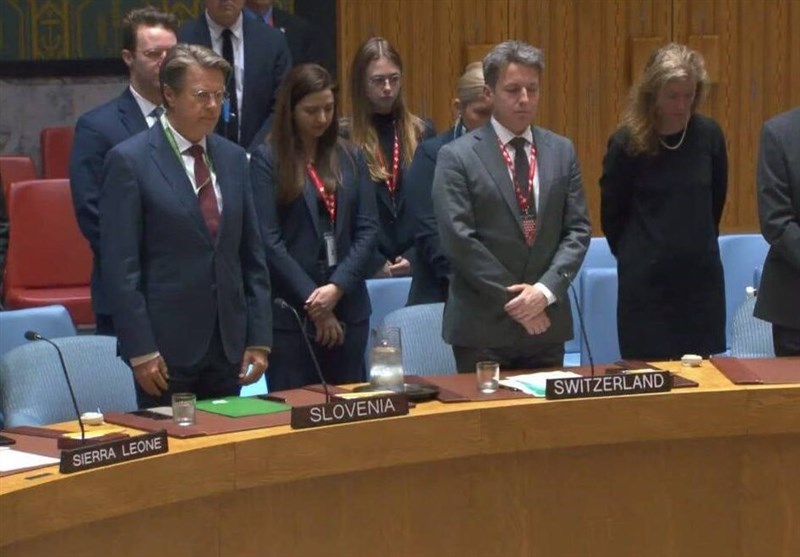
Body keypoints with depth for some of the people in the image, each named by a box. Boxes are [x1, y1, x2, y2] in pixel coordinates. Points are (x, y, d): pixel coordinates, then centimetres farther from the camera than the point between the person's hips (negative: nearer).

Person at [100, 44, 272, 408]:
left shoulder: (233, 158, 10)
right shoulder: (129, 160, -7)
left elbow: (252, 255, 12)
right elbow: (120, 266, -10)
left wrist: (259, 339, 6)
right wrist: (140, 351, -14)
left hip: (228, 345, 5)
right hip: (165, 346, -5)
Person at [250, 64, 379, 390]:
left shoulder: (350, 159, 11)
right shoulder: (267, 160, -3)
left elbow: (368, 229, 5)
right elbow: (268, 239, -9)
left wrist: (337, 287, -10)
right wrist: (312, 301, -11)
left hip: (348, 307, 4)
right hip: (290, 311, -4)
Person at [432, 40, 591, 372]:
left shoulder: (561, 151, 9)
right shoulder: (457, 157, -5)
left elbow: (578, 230, 5)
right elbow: (459, 241, -10)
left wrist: (546, 290, -9)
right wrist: (513, 300, -12)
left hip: (547, 324, 4)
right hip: (482, 326, -4)